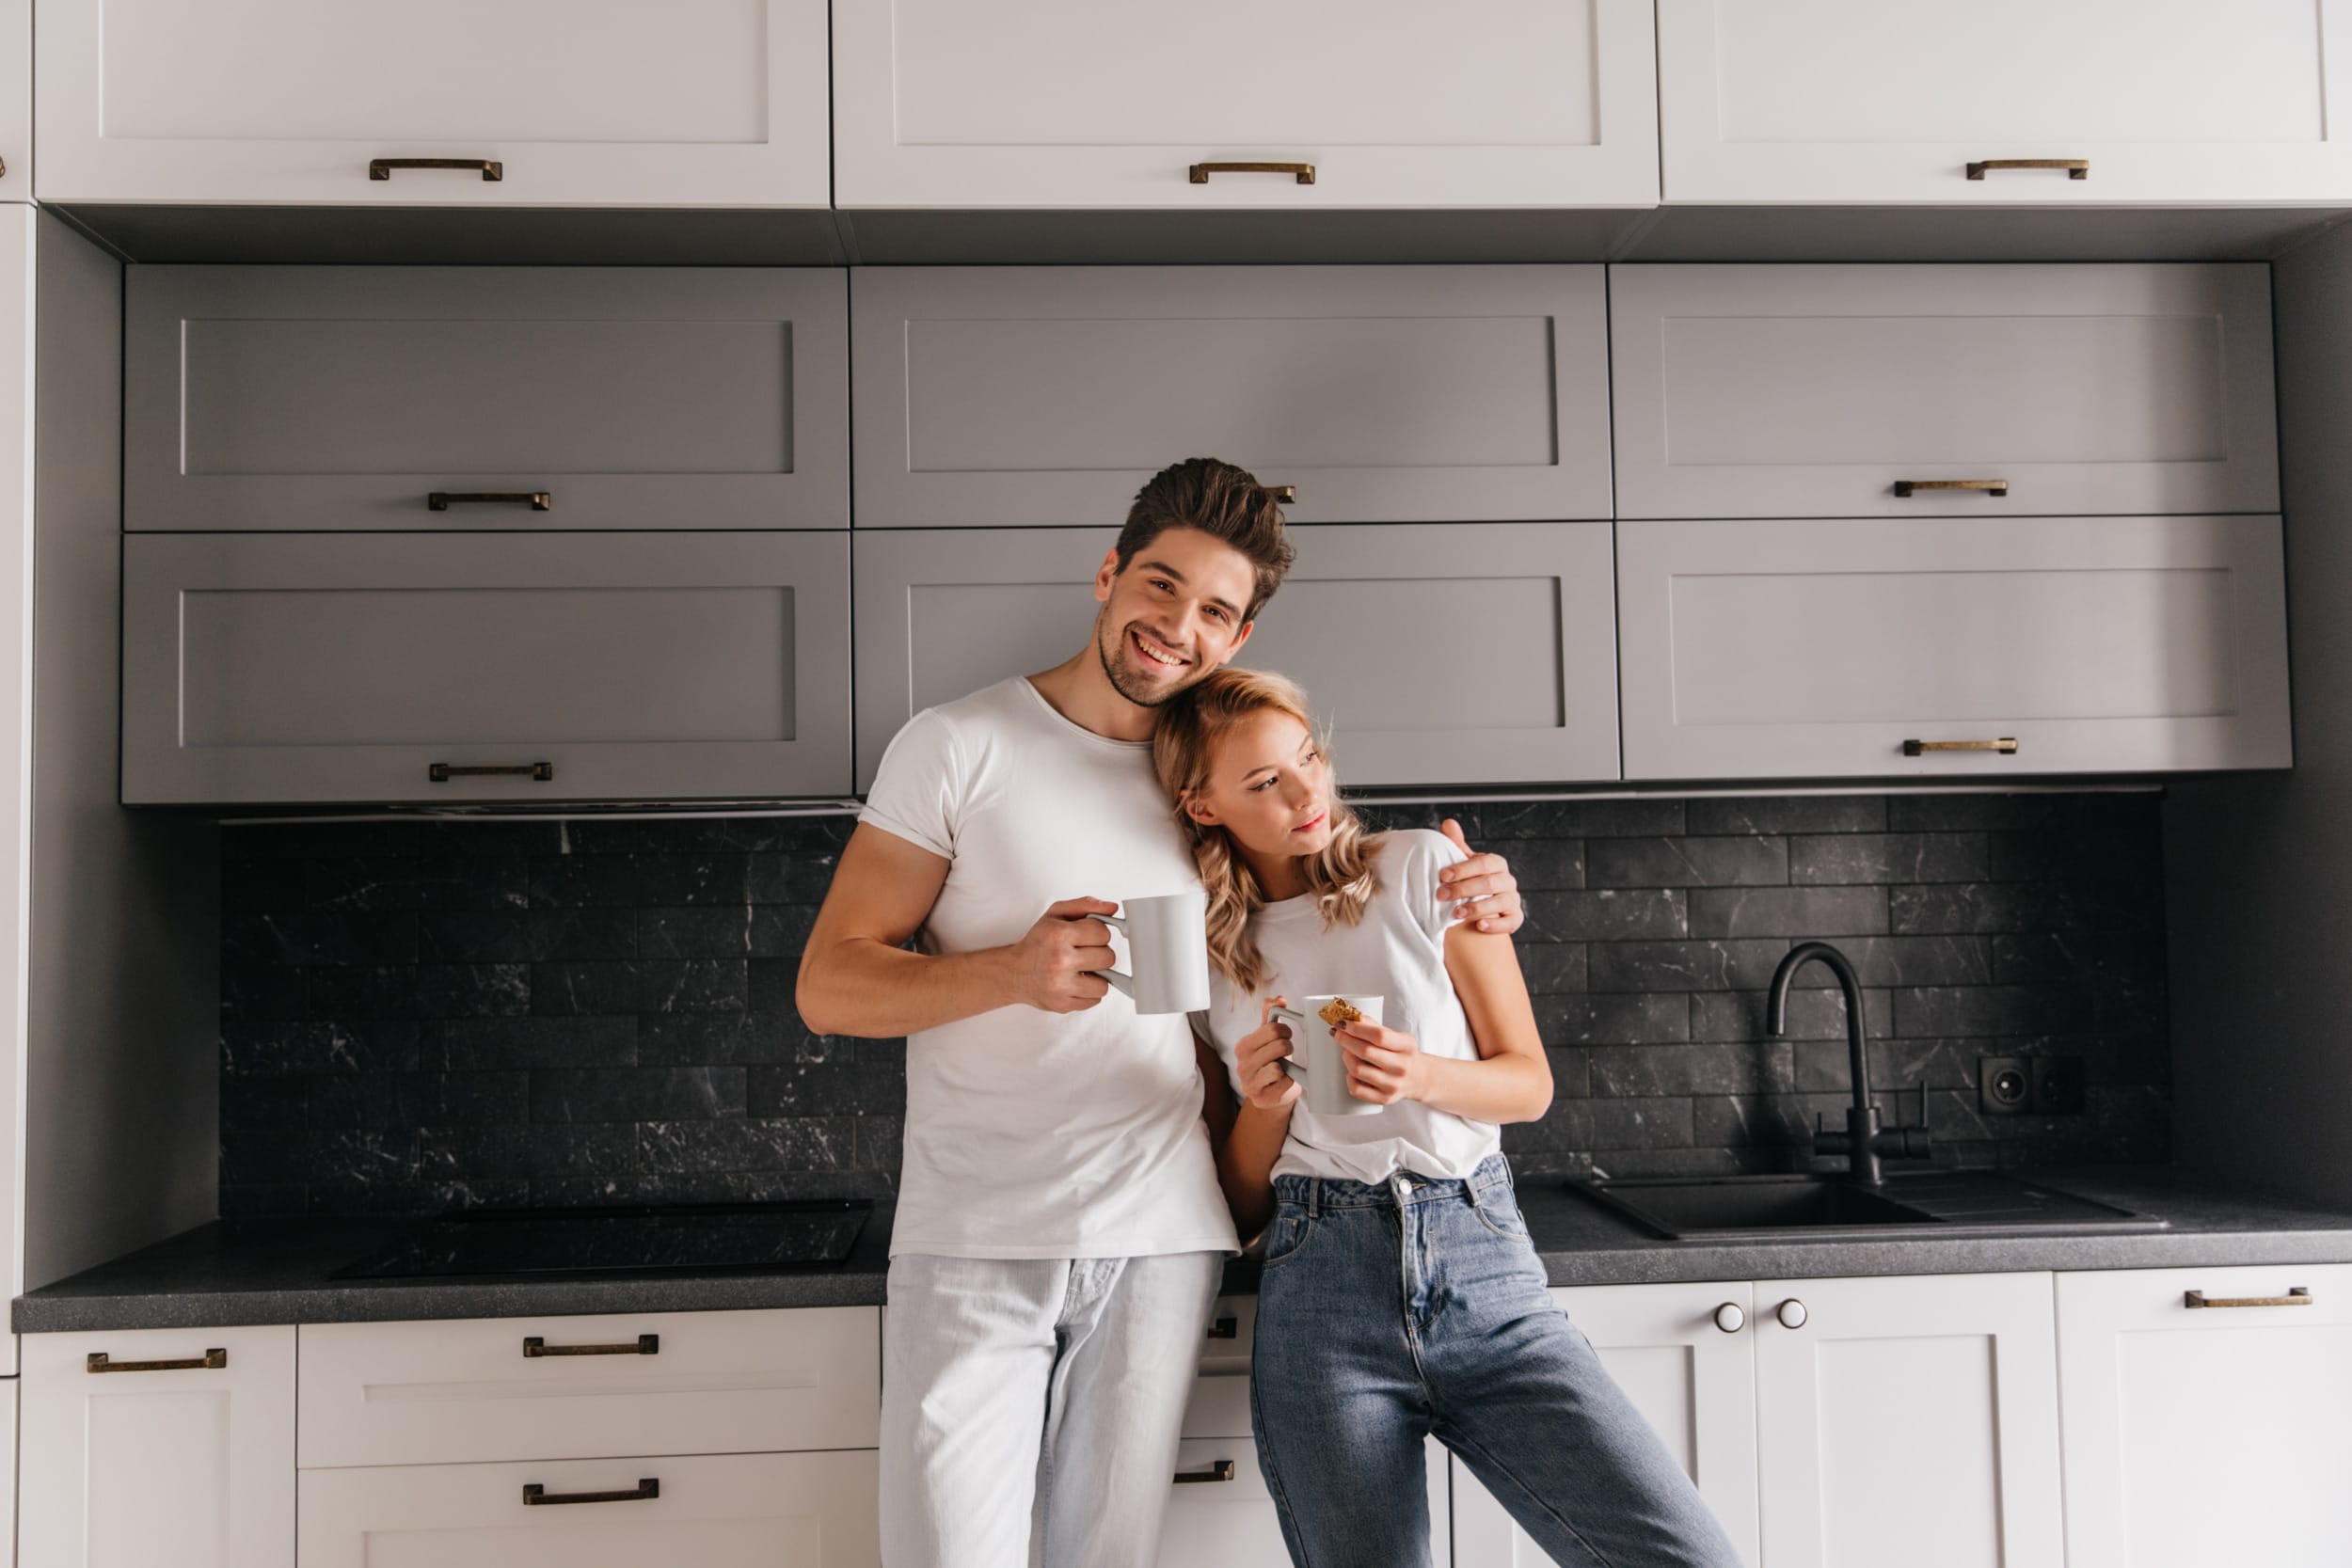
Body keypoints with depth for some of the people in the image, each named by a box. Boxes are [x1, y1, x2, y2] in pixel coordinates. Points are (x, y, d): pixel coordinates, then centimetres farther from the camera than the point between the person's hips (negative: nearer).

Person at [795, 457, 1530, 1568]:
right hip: (972, 1241, -3)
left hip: (1159, 1238, 3)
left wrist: (1457, 903, 6)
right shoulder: (960, 746, -1)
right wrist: (1013, 972, -19)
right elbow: (829, 988, -2)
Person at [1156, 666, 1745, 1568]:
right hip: (1320, 1290, 1)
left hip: (1484, 1266, -1)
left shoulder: (1422, 869, 8)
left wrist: (1422, 1076, -11)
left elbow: (1529, 1083, 9)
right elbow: (1241, 1210, 13)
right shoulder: (1203, 960, 11)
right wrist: (1265, 1105, -7)